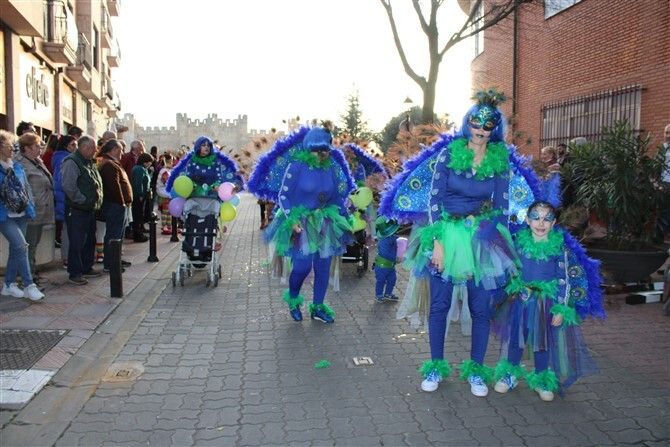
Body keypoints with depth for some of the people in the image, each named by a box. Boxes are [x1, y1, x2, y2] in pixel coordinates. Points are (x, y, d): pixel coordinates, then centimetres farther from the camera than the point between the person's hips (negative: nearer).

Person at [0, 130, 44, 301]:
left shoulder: (17, 167, 11)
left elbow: (26, 189, 15)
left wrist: (30, 208, 8)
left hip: (21, 214, 6)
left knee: (16, 249, 11)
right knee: (21, 246, -17)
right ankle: (29, 286, -13)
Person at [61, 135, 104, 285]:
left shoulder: (89, 162, 15)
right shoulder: (71, 162, -15)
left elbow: (97, 183, 25)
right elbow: (68, 186, -24)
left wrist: (97, 200, 13)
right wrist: (83, 200, -17)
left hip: (90, 209, 9)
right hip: (77, 211, -9)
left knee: (90, 241, 16)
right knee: (77, 243, -4)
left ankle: (87, 268, 28)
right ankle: (74, 273, 4)